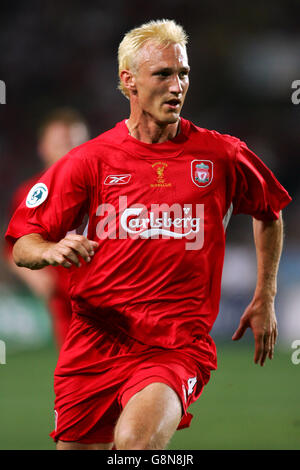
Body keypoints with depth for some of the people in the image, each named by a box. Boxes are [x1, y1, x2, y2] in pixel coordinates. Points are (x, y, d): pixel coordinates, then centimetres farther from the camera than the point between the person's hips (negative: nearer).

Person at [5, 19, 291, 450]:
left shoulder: (222, 155, 5)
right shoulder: (89, 160, 4)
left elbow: (270, 214, 24)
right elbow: (21, 245, 4)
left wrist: (265, 300, 21)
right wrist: (53, 250, -19)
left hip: (179, 346, -2)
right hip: (94, 343, 2)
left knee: (134, 440, -32)